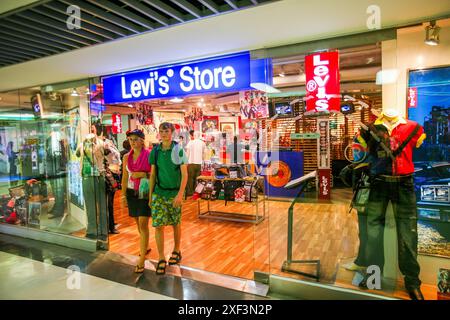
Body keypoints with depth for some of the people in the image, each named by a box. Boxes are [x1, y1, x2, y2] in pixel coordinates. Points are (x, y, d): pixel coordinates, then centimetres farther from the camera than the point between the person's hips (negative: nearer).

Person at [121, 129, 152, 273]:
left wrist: (143, 174, -18)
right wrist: (123, 195, 7)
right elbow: (125, 177, 9)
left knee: (143, 224, -8)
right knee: (138, 222, 17)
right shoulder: (126, 157, 6)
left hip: (145, 192, -5)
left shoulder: (149, 155, -8)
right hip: (131, 192, 5)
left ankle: (141, 260, -4)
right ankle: (145, 246, 39)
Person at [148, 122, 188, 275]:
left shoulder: (178, 150, -8)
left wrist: (180, 194, -18)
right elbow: (153, 174, 7)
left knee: (176, 224, 13)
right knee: (158, 225, -4)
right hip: (159, 193, 2)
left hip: (174, 193, -2)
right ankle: (161, 259, 8)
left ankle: (176, 251, 35)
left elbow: (184, 174, -10)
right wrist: (150, 196, 6)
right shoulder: (155, 151, 1)